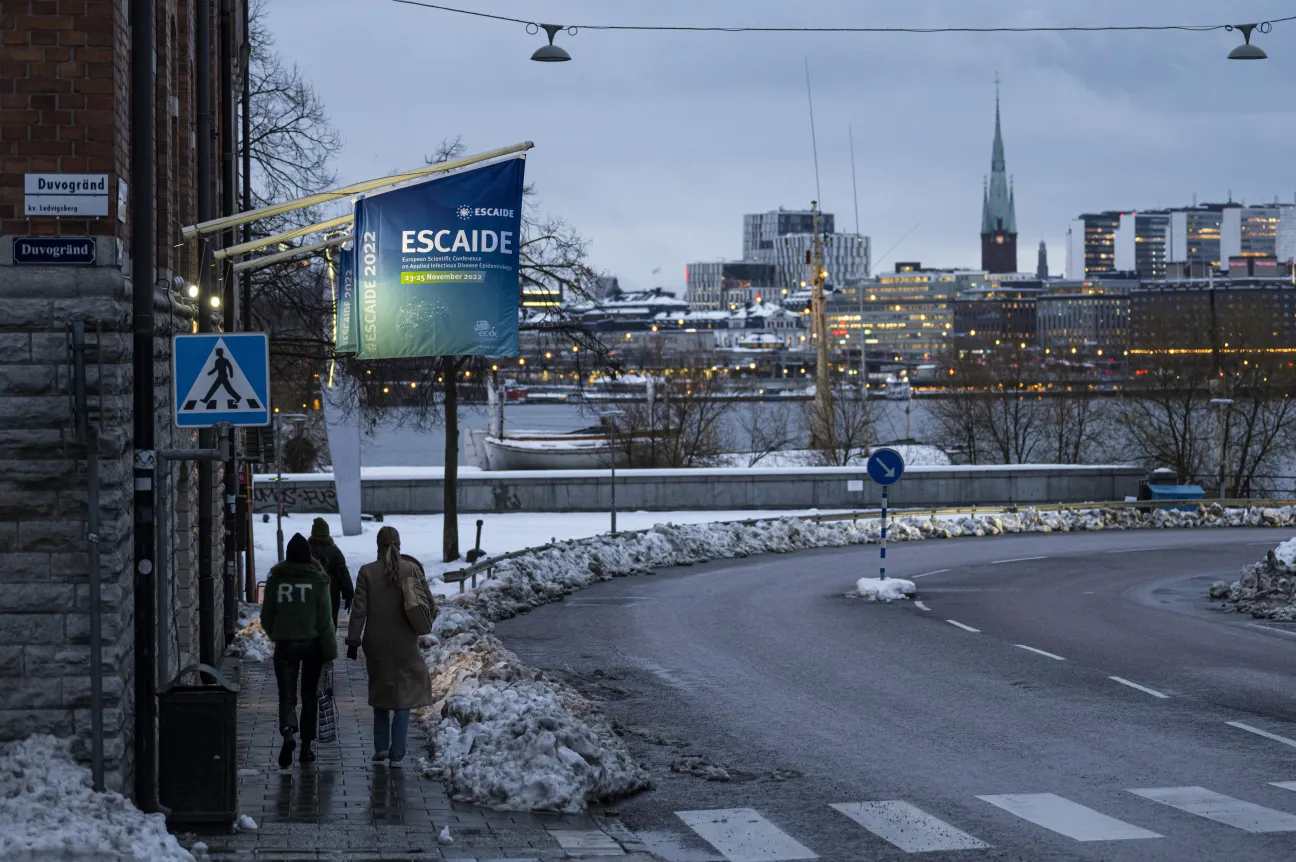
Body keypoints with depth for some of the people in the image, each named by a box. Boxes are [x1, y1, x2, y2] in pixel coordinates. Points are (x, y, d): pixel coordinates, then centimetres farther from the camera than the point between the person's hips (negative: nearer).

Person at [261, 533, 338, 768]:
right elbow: (325, 620, -8)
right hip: (312, 643, 0)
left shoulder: (275, 580, -4)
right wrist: (330, 650, -1)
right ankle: (306, 747, 16)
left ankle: (288, 733, -26)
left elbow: (266, 618, 4)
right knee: (309, 696, 14)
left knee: (287, 695, 2)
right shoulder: (317, 581, -8)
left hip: (285, 645, 0)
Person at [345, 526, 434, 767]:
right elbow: (430, 603, -2)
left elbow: (359, 610, -7)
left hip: (377, 644, 0)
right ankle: (396, 754, 0)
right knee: (404, 694, 5)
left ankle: (381, 749, 10)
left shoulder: (367, 572, -6)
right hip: (405, 644, 0)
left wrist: (353, 641, -2)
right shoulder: (412, 569, -5)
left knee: (380, 693, 16)